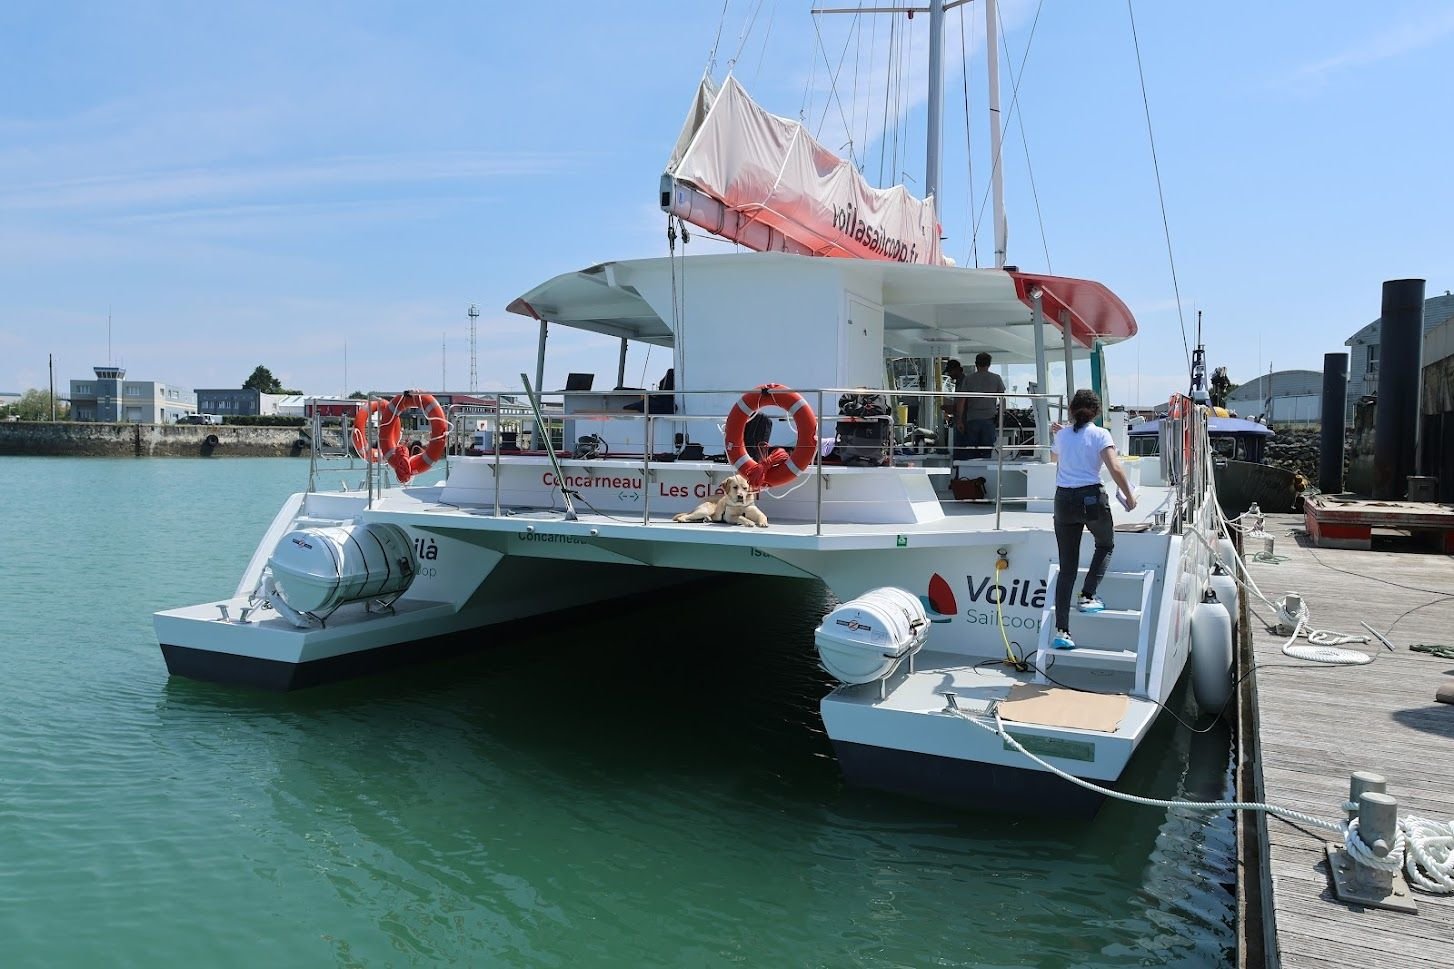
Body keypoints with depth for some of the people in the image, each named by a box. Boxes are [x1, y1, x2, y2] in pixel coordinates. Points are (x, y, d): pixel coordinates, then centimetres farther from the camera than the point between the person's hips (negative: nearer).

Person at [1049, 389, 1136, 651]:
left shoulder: (1062, 435, 11)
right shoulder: (1100, 434, -2)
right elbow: (1115, 468, -13)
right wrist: (1129, 496, -2)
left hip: (1063, 499, 3)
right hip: (1091, 497, -3)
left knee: (1067, 567, 4)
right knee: (1106, 544, 28)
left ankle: (1061, 630, -3)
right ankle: (1087, 596, 11)